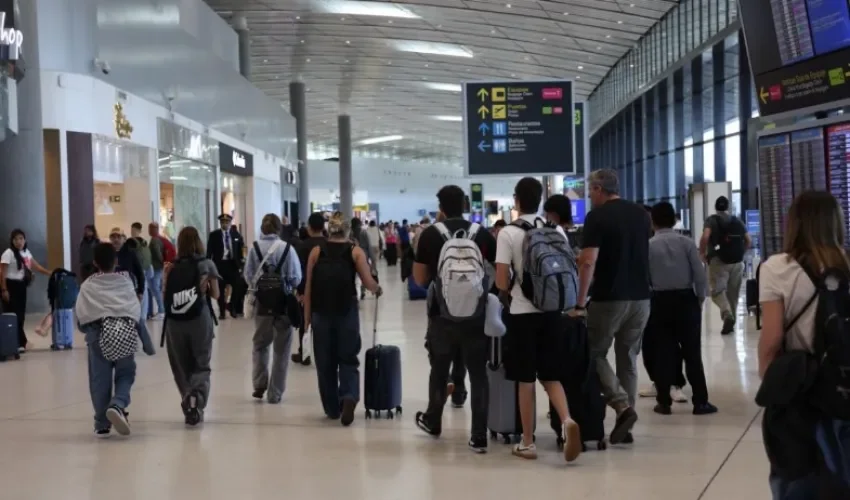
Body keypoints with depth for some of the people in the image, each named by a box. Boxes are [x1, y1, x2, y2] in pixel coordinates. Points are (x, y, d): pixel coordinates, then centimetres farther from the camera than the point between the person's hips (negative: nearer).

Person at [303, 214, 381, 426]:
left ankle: (332, 408, 19)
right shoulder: (355, 251, 3)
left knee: (325, 362, 12)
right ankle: (349, 398, -15)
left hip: (321, 312, 1)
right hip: (347, 311, -1)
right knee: (348, 359, 8)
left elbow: (309, 286, 3)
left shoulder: (316, 251, 6)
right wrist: (378, 289, 20)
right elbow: (368, 283, -2)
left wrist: (307, 315, 6)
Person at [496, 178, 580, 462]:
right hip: (552, 311, 3)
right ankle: (567, 420, -13)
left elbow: (501, 282, -11)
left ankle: (527, 443, 12)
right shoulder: (557, 231, 3)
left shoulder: (508, 233, -8)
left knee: (525, 380, 6)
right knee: (550, 376, 12)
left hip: (522, 313, -3)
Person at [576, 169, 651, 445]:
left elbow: (589, 262, -17)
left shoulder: (597, 217, -9)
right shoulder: (641, 214, 11)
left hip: (609, 298, -6)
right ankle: (625, 417, 14)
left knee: (595, 354, 8)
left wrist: (581, 302, -13)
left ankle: (622, 406, -9)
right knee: (628, 358, 13)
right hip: (641, 297, 6)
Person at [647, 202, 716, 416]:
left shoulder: (648, 246, -4)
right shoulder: (686, 242, -4)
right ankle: (700, 402, 5)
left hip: (660, 301, 0)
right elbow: (699, 274, -5)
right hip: (686, 299, 0)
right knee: (692, 352, 4)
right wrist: (700, 298, 8)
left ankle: (664, 402, 9)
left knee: (663, 351, 6)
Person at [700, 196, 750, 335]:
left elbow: (705, 237, -16)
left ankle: (727, 314, -27)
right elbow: (749, 241, 10)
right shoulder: (737, 221, 13)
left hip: (719, 261, -4)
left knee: (718, 291, -3)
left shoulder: (712, 220, 0)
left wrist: (702, 253, -4)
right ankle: (731, 321, 16)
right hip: (737, 262, 4)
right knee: (733, 293, 12)